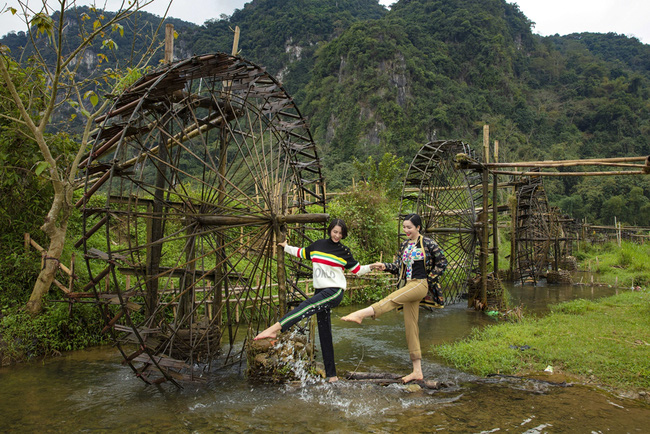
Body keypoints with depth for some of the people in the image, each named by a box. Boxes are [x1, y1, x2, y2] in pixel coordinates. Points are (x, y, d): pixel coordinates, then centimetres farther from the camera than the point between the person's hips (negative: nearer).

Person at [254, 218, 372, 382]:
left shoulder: (344, 252, 5)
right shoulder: (318, 245, 13)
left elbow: (358, 269, 12)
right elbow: (301, 253, 29)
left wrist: (371, 267, -1)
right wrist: (286, 247, 33)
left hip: (335, 291, -5)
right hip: (320, 291, 5)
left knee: (307, 306, -32)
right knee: (324, 334, 4)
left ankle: (275, 328, -47)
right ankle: (331, 375, 9)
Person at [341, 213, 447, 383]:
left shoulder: (428, 244, -4)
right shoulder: (404, 245, 14)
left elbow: (442, 263, 2)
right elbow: (399, 267, 17)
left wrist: (429, 281, -3)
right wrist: (384, 266, 0)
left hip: (421, 284, -7)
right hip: (408, 286, 7)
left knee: (393, 299, -31)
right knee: (410, 326, 4)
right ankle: (417, 371, 8)